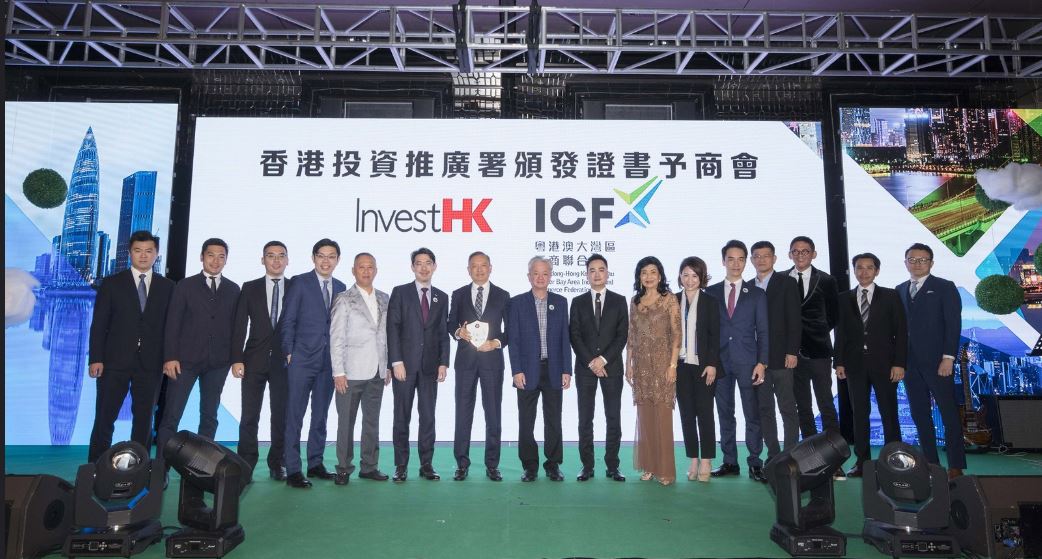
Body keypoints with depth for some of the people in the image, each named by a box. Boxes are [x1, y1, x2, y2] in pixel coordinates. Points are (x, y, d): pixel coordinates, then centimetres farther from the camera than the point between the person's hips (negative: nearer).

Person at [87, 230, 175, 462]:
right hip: (116, 361, -1)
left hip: (151, 364, 1)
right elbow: (99, 324, 1)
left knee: (144, 419, 6)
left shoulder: (167, 287, 7)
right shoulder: (112, 283, 4)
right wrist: (95, 359, -6)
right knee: (104, 419, 2)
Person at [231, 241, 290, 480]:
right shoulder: (250, 288, 7)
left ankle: (277, 465, 15)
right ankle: (245, 465, 11)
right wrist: (237, 359, -6)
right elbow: (239, 326, 3)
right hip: (255, 361, 0)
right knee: (249, 416, 2)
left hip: (284, 361, 0)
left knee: (281, 416, 4)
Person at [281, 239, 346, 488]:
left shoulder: (341, 287, 11)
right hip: (302, 359, -4)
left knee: (320, 415, 12)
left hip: (329, 361, 5)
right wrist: (289, 353, -8)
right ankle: (293, 470, 4)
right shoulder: (299, 283, -1)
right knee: (295, 416, -1)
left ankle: (315, 463, 23)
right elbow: (288, 321, -3)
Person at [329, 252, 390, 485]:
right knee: (346, 422, 3)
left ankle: (369, 466, 21)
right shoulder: (344, 300, -3)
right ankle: (344, 469, 14)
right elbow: (336, 339, -6)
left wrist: (388, 366, 9)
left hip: (377, 373, 5)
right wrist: (338, 372, -10)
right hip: (351, 372, -4)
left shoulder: (383, 299, 10)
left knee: (372, 421, 11)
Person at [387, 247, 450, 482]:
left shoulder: (442, 297, 12)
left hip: (430, 365, 2)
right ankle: (401, 466, 12)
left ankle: (426, 465, 14)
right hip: (405, 364, -2)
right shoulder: (400, 292, 2)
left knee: (428, 417, 5)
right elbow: (393, 328, -3)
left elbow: (443, 333, 10)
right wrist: (396, 361, -11)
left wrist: (443, 362, 0)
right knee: (402, 417, 4)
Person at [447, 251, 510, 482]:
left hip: (492, 359, -1)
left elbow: (510, 329, 6)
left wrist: (497, 342, -11)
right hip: (465, 359, 1)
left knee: (493, 413, 3)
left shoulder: (502, 296, 6)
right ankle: (462, 463, 14)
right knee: (463, 412, 4)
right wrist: (459, 332, -11)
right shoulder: (458, 295, 9)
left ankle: (492, 464, 13)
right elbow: (451, 324, 10)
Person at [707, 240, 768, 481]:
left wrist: (762, 362, -7)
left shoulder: (756, 294, 6)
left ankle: (755, 463, 9)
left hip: (748, 362, -1)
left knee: (752, 414, 0)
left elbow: (763, 331, 3)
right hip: (720, 361, 1)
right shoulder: (711, 293, 8)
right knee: (725, 414, 7)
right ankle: (730, 462, 15)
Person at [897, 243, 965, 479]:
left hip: (937, 362, -4)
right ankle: (930, 463, 13)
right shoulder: (900, 290, 14)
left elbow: (953, 324, -6)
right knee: (919, 415, 7)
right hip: (910, 363, 5)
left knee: (949, 414, 1)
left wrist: (948, 357, -14)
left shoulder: (945, 288, 1)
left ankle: (956, 466, 8)